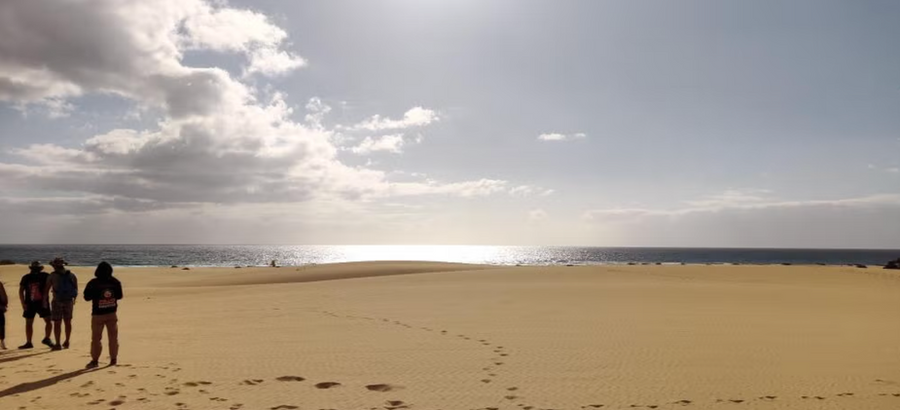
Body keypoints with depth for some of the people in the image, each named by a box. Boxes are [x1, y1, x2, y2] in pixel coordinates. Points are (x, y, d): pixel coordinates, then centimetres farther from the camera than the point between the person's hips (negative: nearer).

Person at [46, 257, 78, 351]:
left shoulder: (53, 275, -7)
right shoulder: (72, 275, 4)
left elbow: (47, 289, -4)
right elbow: (76, 289, 9)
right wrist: (73, 299, 20)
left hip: (57, 301, -4)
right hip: (69, 301, 4)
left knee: (57, 323, 1)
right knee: (68, 322, 13)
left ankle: (58, 344, 1)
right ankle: (66, 342, 22)